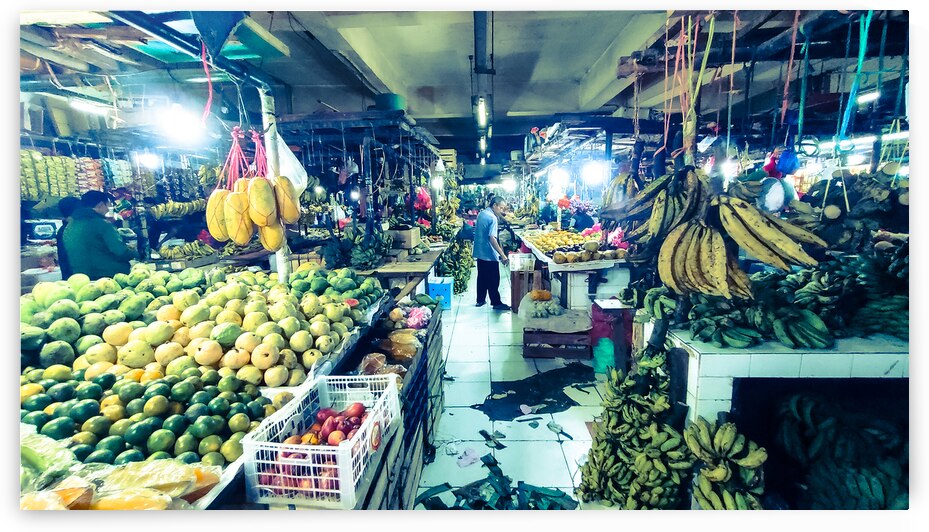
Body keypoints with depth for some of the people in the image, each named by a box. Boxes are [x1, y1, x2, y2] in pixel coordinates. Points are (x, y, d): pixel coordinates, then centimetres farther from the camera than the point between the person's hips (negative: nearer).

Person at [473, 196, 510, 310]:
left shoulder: (481, 214, 8)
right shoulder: (492, 218, -19)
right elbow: (492, 238, -27)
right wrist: (502, 255, -28)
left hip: (480, 252, 9)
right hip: (489, 254, -9)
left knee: (482, 277, 16)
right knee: (493, 279, 1)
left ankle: (480, 300, 24)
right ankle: (496, 303, 8)